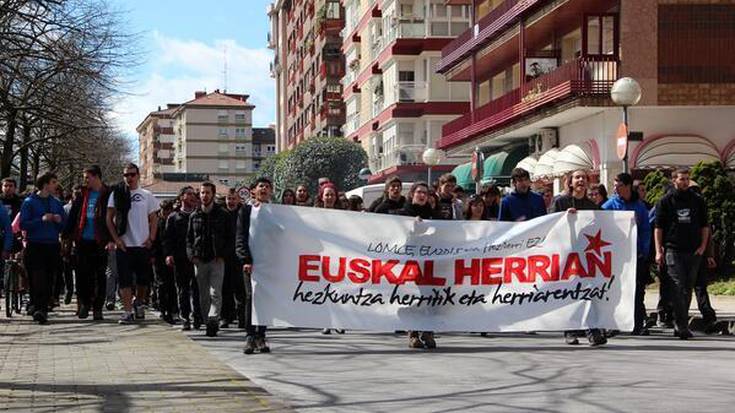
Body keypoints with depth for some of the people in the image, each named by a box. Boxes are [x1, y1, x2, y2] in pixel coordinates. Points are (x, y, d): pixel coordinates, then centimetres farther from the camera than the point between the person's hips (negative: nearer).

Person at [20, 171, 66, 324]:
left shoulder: (57, 203, 15)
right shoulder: (29, 202, 1)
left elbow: (64, 227, 18)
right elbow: (23, 225, -7)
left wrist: (59, 221, -4)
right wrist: (41, 220, -17)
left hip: (53, 247, 5)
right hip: (35, 247, -4)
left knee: (49, 280, 4)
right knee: (37, 279, -14)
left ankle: (43, 310, 10)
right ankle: (38, 308, -19)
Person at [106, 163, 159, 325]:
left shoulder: (147, 195, 7)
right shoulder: (117, 194, 2)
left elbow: (153, 219, 10)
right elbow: (109, 219, 3)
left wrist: (151, 239, -2)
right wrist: (116, 238, -7)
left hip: (143, 245, 2)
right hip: (123, 245, -2)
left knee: (144, 279, 9)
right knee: (125, 280, -6)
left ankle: (138, 302, 35)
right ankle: (127, 312, -4)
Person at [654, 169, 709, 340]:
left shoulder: (697, 200, 10)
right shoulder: (665, 201, 3)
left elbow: (704, 225, 14)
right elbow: (658, 227, 2)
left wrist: (703, 246, 2)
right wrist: (659, 251, -6)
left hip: (694, 251, 3)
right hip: (673, 250, -3)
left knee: (687, 288, 8)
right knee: (678, 287, -12)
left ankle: (680, 325, 17)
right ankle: (682, 325, -15)